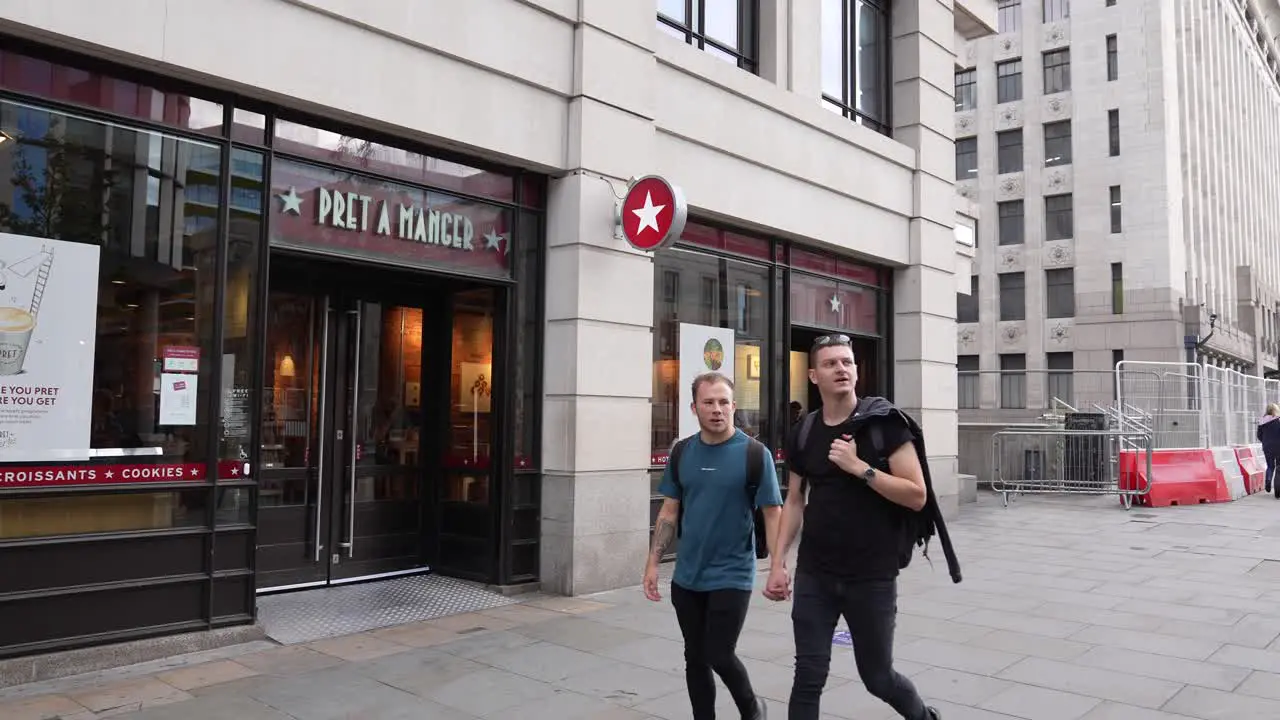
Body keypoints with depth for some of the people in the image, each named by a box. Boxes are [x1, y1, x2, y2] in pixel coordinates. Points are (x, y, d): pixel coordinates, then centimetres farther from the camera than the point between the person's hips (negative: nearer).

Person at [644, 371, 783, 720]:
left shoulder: (754, 454, -9)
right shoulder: (681, 452, 2)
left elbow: (773, 514, -8)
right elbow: (669, 511, 7)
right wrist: (653, 563, 3)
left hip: (732, 576, -4)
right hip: (686, 576, 4)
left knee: (719, 656, 0)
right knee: (695, 658, 11)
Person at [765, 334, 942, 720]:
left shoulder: (884, 422, -9)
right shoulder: (803, 433, 3)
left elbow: (917, 495, -12)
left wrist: (859, 467, -21)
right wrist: (778, 563, 4)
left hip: (872, 577, -3)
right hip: (814, 575, 3)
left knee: (877, 677, 12)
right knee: (808, 676, 1)